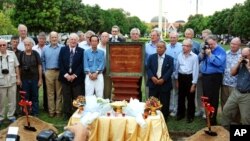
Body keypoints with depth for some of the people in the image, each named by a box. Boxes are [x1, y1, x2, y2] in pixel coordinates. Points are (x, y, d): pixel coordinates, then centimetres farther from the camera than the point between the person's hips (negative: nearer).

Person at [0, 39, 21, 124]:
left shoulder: (12, 54, 1)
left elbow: (16, 67, 6)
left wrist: (18, 78, 6)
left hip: (12, 81, 2)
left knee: (12, 100, 10)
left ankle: (11, 115, 24)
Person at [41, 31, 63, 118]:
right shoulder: (45, 49, 10)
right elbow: (43, 61, 14)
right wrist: (44, 71, 6)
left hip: (59, 72, -2)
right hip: (49, 72, 2)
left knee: (59, 93, 4)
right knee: (50, 93, 5)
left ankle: (58, 111, 10)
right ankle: (51, 111, 12)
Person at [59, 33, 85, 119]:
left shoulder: (81, 51, 2)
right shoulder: (63, 49, 7)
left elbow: (81, 65, -3)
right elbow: (60, 63, 1)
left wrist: (74, 75, -11)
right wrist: (66, 75, -9)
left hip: (77, 78, -1)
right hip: (65, 77, 1)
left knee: (77, 99, 2)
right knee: (66, 98, 6)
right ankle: (67, 115, 15)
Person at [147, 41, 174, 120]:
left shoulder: (170, 59, 4)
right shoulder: (151, 57, 9)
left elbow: (170, 70, -6)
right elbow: (148, 68, 1)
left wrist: (163, 79, -17)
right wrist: (152, 77, -15)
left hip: (165, 84, -1)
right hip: (153, 83, 1)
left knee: (164, 103, 5)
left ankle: (164, 119, 18)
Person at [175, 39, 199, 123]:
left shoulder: (194, 57, -11)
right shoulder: (180, 55, 2)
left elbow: (195, 70, -10)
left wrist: (194, 84, -11)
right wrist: (177, 80, 12)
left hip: (189, 78, -4)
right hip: (181, 77, 4)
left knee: (190, 98, 7)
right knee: (181, 97, 15)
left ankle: (190, 116, 22)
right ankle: (180, 113, 30)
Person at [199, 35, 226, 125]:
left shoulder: (221, 50, -7)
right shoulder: (206, 49, 12)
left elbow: (219, 62, -22)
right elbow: (199, 60, 9)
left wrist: (210, 54, -20)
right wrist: (202, 53, -8)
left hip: (215, 77, -6)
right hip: (205, 76, 7)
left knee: (213, 99, -1)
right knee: (206, 97, 15)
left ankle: (212, 119, 9)